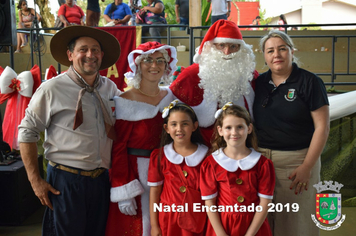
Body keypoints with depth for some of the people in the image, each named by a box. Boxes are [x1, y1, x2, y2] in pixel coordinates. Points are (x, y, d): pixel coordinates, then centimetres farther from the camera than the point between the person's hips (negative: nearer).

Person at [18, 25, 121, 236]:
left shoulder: (110, 87, 5)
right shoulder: (52, 89, -9)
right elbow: (27, 133, -5)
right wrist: (35, 180, -7)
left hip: (101, 179, 5)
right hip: (66, 180, -5)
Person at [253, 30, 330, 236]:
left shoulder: (310, 82, -5)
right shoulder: (259, 83, 8)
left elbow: (322, 126, -8)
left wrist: (307, 167, -13)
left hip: (296, 161, -4)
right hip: (260, 161, 4)